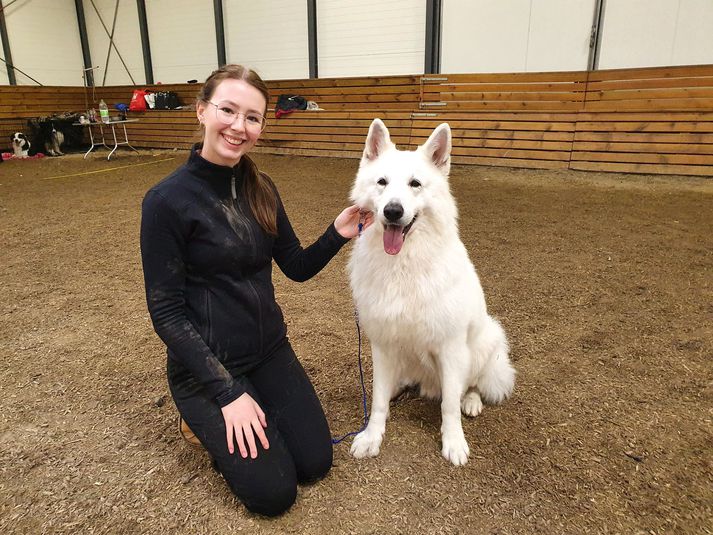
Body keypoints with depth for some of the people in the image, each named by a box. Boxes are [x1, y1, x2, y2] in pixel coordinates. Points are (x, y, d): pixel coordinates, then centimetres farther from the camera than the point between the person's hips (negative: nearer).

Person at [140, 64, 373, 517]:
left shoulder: (261, 189, -1)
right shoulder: (167, 201, -19)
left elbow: (297, 267, 5)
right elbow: (166, 311, -16)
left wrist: (338, 234, -14)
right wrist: (227, 390, -17)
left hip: (270, 349, 6)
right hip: (206, 364, -5)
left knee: (316, 463, 4)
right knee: (274, 492, -5)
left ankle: (231, 413, 26)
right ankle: (208, 419, 19)